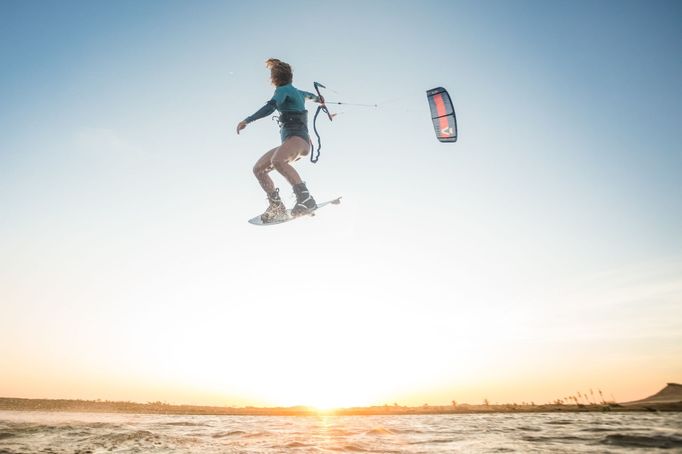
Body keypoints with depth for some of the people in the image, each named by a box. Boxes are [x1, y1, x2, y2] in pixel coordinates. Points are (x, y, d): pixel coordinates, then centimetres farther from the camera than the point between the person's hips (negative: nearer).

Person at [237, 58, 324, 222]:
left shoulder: (283, 89, -1)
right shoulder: (295, 91, 26)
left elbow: (271, 106, -20)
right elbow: (308, 95, 49)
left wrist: (247, 120, -23)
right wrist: (318, 98, 71)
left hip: (298, 137, -10)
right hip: (289, 141, 10)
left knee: (277, 161, -39)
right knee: (258, 169, 3)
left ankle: (305, 198, -41)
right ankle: (277, 207, 2)